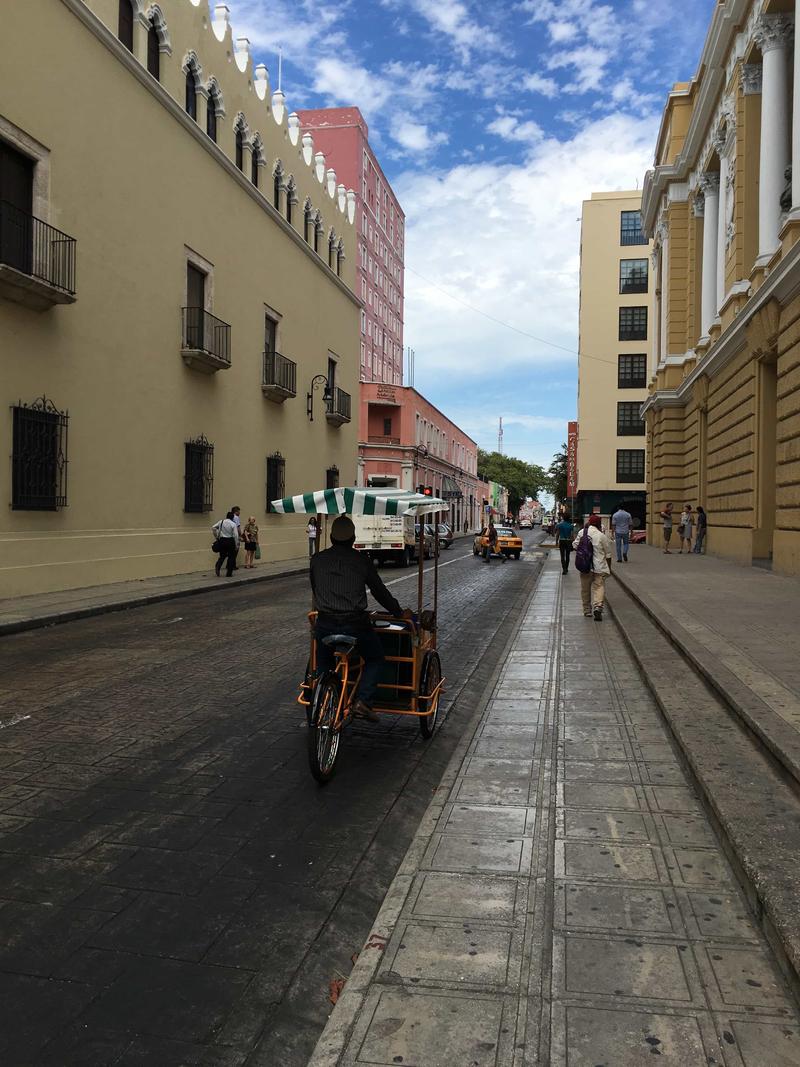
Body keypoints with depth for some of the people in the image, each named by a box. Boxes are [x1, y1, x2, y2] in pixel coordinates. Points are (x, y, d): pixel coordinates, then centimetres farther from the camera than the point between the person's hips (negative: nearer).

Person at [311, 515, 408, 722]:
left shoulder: (317, 559, 6)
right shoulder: (361, 560, 0)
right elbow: (379, 591, 7)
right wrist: (400, 613, 20)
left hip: (325, 623, 2)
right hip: (355, 624, -2)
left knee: (323, 666, 24)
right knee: (375, 659, 20)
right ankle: (363, 701, 2)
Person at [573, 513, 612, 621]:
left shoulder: (582, 532, 1)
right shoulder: (602, 536, -6)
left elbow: (575, 546, 7)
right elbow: (608, 554, 1)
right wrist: (609, 567, 12)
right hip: (599, 567, -3)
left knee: (585, 589, 13)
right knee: (599, 587, -3)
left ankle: (587, 611, 21)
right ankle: (597, 607, -24)